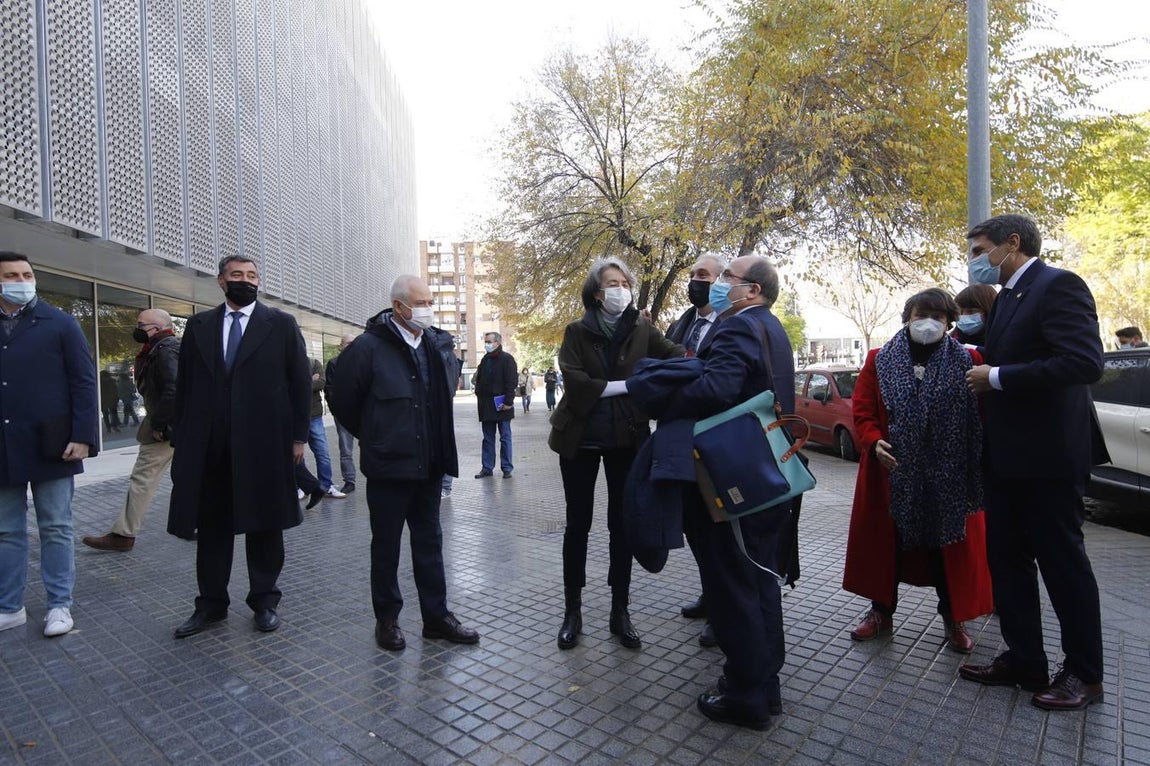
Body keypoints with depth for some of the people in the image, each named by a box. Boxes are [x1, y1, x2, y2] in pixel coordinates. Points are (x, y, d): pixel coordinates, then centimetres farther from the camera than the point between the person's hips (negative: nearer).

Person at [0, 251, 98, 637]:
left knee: (56, 530, 6)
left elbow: (84, 382, -5)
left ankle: (59, 605, 16)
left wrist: (82, 437, -13)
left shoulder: (61, 323, 0)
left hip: (50, 446, -3)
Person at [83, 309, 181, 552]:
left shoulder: (166, 350, -15)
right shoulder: (171, 346, 17)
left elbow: (173, 391, -27)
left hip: (163, 430, -10)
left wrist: (158, 423, -20)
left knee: (142, 478, -3)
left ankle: (123, 535, 5)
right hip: (179, 427, 10)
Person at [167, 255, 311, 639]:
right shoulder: (199, 325, 11)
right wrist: (181, 438, 5)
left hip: (265, 443, -2)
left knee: (265, 525, 8)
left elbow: (300, 383, 1)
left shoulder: (281, 324, 3)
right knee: (211, 526, 11)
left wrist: (298, 436, -4)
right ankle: (211, 603, 26)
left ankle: (264, 601, 22)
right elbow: (184, 385, 11)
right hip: (208, 445, 3)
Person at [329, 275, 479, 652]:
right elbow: (343, 399, -3)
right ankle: (387, 619, 27)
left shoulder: (439, 344, 3)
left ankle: (436, 617, 26)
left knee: (429, 541, 14)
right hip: (388, 465, -5)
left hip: (428, 464, 5)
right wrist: (372, 436, 6)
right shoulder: (369, 347, -12)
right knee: (386, 545, 10)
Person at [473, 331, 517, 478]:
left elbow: (512, 382, -12)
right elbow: (479, 379, 20)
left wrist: (508, 401, -18)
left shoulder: (507, 359, -7)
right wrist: (479, 395, 9)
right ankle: (487, 467, 15)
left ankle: (507, 468, 9)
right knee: (488, 439, 10)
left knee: (505, 438, 2)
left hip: (501, 405, -6)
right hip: (486, 406, 6)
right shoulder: (485, 360, 14)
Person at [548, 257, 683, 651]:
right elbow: (573, 379, -15)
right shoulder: (577, 331, -2)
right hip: (581, 439, -1)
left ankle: (620, 611, 24)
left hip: (626, 439, 1)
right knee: (578, 524, 8)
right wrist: (626, 385, -19)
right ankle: (572, 611, 22)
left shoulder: (642, 328, 1)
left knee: (622, 524, 9)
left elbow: (673, 354, -12)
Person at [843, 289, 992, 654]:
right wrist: (874, 442, -14)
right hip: (891, 473, 1)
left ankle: (954, 618, 29)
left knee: (950, 547, 9)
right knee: (885, 543, 10)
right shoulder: (879, 361, 4)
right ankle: (881, 611, 27)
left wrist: (978, 466, -9)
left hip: (949, 477, 0)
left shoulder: (968, 362, 2)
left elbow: (982, 419, 0)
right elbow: (862, 411, 3)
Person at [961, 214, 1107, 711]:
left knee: (1063, 562, 5)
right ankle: (1023, 660, 27)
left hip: (1048, 454, -9)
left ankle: (1084, 674, 23)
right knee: (1006, 557, 14)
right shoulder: (1005, 297, 14)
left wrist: (996, 377, -20)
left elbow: (1085, 363, -25)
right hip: (1008, 455, 9)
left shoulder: (1058, 286, -13)